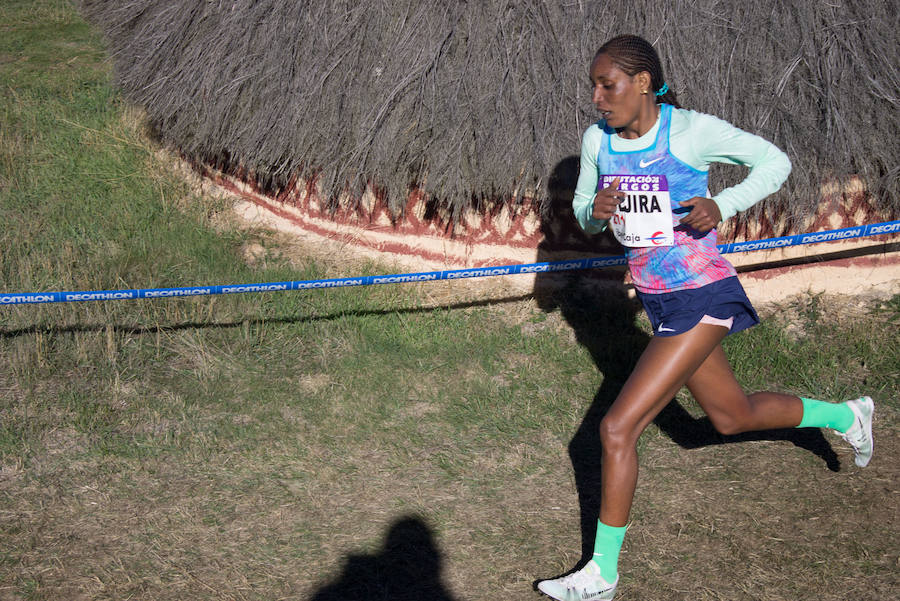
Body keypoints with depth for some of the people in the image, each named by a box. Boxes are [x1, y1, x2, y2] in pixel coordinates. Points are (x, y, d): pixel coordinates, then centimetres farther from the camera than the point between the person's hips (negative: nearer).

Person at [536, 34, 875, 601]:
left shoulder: (691, 130, -16)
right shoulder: (597, 139, 0)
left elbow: (775, 161, -6)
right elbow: (583, 215, 12)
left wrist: (722, 206, -22)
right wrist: (596, 210, -12)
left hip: (702, 299, -8)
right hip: (659, 301, 8)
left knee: (618, 427, -13)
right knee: (733, 416, 24)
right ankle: (846, 415, 50)